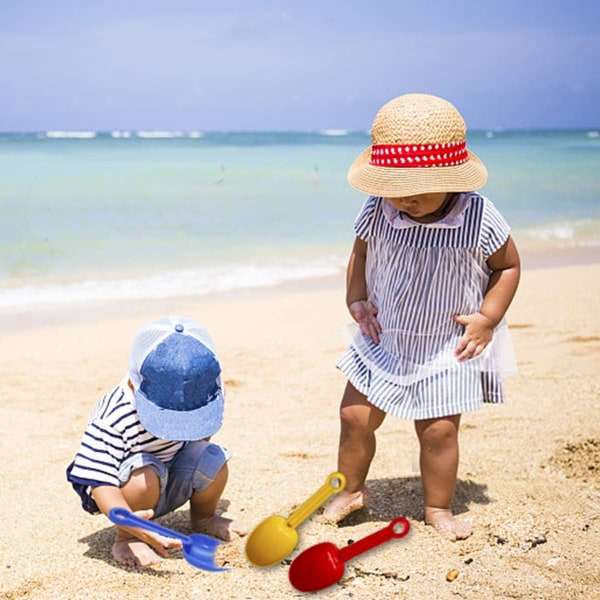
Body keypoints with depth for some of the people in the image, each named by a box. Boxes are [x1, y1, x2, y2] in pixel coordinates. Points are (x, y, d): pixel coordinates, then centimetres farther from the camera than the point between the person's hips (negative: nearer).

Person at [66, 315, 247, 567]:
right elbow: (99, 480, -35)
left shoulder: (200, 398, -18)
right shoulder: (113, 418, -35)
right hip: (124, 489, -5)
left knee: (213, 460, -21)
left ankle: (203, 517, 10)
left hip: (173, 484, 5)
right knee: (144, 475, -36)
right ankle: (126, 539, -10)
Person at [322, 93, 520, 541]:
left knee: (439, 430, 1)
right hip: (383, 340, 3)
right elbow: (361, 253, 7)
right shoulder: (377, 212, -14)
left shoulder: (479, 219, -20)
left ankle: (439, 507, 24)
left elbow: (508, 266, -4)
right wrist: (357, 301, -4)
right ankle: (351, 490, 32)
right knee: (355, 416, 6)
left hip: (448, 348, -2)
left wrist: (487, 319, -13)